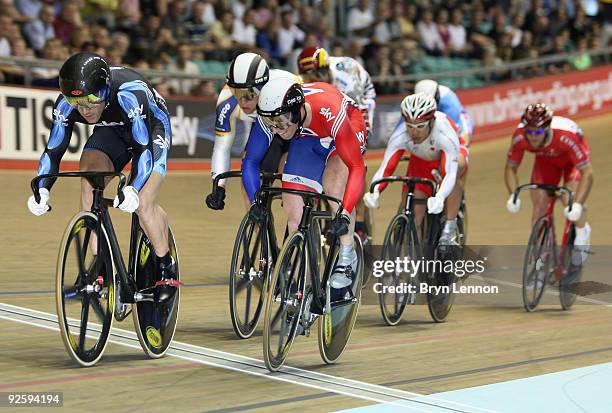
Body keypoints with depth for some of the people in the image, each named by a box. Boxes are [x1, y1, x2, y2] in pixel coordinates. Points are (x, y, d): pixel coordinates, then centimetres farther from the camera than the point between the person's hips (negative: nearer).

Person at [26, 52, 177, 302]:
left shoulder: (128, 94, -40)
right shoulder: (66, 104, -25)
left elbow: (144, 149, -42)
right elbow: (53, 150, -20)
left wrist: (133, 189, -57)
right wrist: (41, 190, -37)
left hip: (150, 131, -4)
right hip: (112, 131, 4)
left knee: (142, 204, -22)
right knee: (89, 180, -23)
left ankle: (166, 266, 2)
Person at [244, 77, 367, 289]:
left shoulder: (330, 112, -43)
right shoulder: (270, 115, -31)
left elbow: (357, 167, -41)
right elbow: (250, 161, -20)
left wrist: (345, 214, -52)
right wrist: (255, 203, -33)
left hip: (348, 132, -3)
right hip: (307, 138, 4)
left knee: (333, 186, -32)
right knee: (295, 216, -8)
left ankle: (347, 258, -19)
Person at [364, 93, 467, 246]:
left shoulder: (445, 133, -40)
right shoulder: (400, 136, -33)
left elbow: (451, 172, -50)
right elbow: (385, 168, -36)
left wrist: (439, 198, -68)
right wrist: (374, 192, -56)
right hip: (420, 163, 3)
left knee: (456, 166, -39)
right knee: (412, 217, -11)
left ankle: (449, 230, -27)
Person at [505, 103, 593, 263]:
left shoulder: (568, 135, -43)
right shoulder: (519, 136, -33)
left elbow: (587, 173, -39)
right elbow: (511, 168, -18)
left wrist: (577, 204, -49)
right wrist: (513, 195, -35)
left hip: (572, 159, -3)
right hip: (545, 159, 3)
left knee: (570, 200, -22)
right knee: (539, 206, -10)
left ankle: (582, 232, 11)